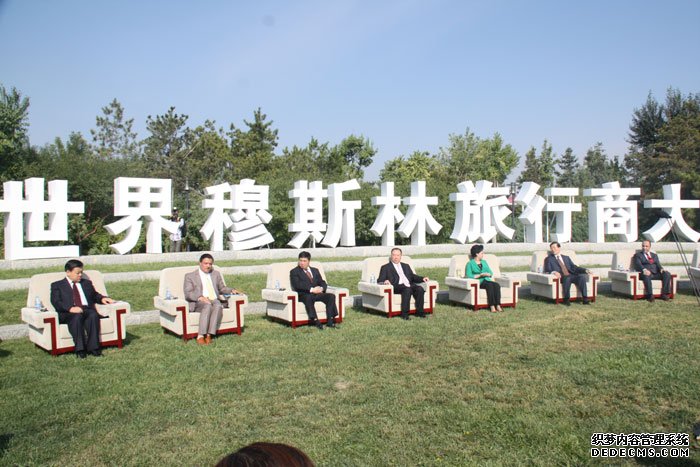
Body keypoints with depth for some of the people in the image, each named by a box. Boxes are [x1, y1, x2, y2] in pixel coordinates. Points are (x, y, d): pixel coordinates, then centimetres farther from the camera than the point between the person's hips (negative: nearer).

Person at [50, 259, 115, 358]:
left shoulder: (87, 283, 32)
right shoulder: (57, 285, 17)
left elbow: (94, 295, 33)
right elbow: (56, 302, 1)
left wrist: (102, 298, 7)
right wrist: (70, 308, -18)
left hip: (87, 310, 3)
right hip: (68, 313, -3)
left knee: (93, 315, -34)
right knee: (77, 317, -39)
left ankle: (93, 348, -37)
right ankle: (80, 349, -37)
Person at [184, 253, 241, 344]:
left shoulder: (216, 274, 25)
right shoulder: (190, 276, 11)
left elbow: (222, 288, 32)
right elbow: (187, 294, 0)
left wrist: (231, 290, 10)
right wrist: (200, 297, -20)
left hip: (215, 301, 3)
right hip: (198, 303, -3)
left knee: (218, 306, -34)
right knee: (208, 305, -38)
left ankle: (209, 335, -38)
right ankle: (200, 336, -39)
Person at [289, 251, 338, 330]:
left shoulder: (315, 270, 24)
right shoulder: (294, 272, 7)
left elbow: (322, 282, 18)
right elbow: (297, 285, -10)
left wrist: (321, 288, -8)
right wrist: (311, 289, -20)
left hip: (317, 294, 5)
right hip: (303, 295, -5)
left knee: (331, 296, -22)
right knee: (308, 298, -39)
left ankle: (330, 321, -26)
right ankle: (316, 321, -41)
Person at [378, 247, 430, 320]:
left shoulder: (406, 266, 31)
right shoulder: (386, 267, 17)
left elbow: (413, 276, 25)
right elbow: (380, 280, 6)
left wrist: (422, 278, 5)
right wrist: (385, 282, -18)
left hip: (409, 285, 5)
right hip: (396, 287, -5)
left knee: (420, 288, -26)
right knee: (407, 289, -36)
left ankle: (419, 312, -21)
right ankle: (404, 314, -33)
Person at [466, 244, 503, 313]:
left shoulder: (484, 262, 26)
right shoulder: (470, 263, 8)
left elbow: (491, 272, 19)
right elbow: (468, 275, -6)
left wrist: (488, 274, -5)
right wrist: (480, 275, -12)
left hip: (487, 280, 5)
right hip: (478, 282, -5)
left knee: (497, 285, -28)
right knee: (490, 285, -35)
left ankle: (498, 306, -36)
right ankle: (492, 307, -39)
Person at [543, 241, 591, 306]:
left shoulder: (566, 258, 27)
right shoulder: (549, 259, 16)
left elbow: (574, 267, 19)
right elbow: (547, 270, 1)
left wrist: (585, 270, 2)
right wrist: (553, 272, -22)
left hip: (571, 276, 4)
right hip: (560, 277, -4)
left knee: (582, 277, -27)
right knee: (567, 278, -38)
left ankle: (585, 299, -28)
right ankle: (566, 299, -27)